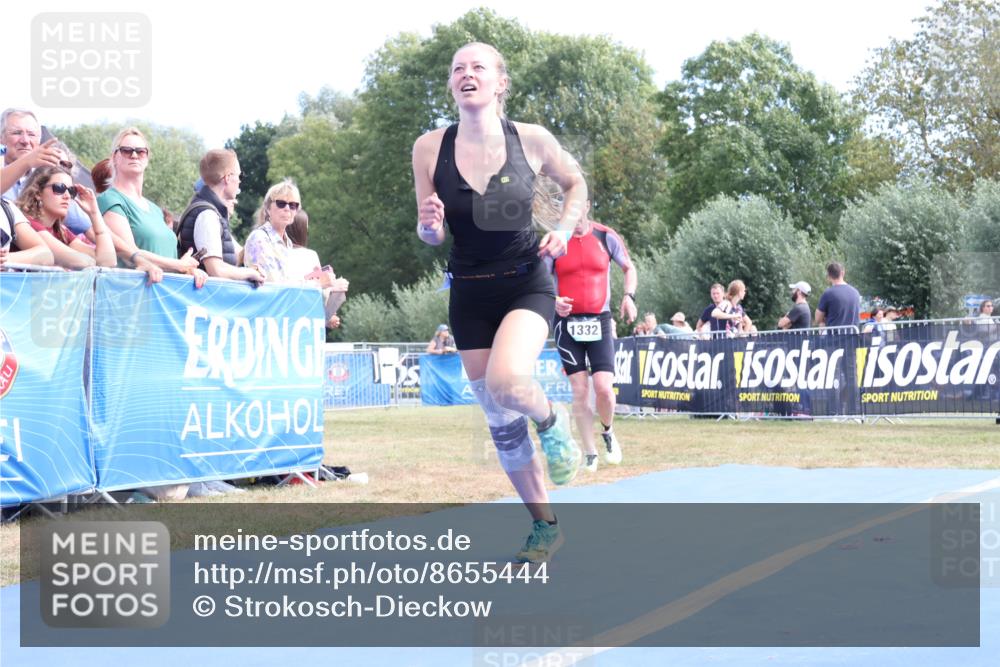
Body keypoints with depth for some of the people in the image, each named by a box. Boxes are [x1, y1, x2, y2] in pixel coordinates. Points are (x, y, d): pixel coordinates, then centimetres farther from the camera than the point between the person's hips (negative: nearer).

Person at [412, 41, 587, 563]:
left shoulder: (531, 139, -9)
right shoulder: (430, 148, -7)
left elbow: (575, 184, 10)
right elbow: (430, 235, 1)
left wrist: (564, 230, -7)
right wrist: (428, 225, -22)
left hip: (527, 284, -3)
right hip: (470, 294, 3)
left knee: (506, 382, -30)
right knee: (500, 420, 8)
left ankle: (551, 421, 6)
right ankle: (544, 526, 25)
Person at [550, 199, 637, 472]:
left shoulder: (606, 237, 1)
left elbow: (629, 268, 13)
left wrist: (629, 296, -5)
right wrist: (553, 300, -16)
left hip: (599, 321, 0)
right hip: (567, 323, 0)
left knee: (603, 388, -11)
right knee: (579, 391, -1)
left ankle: (608, 432, 19)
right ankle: (590, 454, 9)